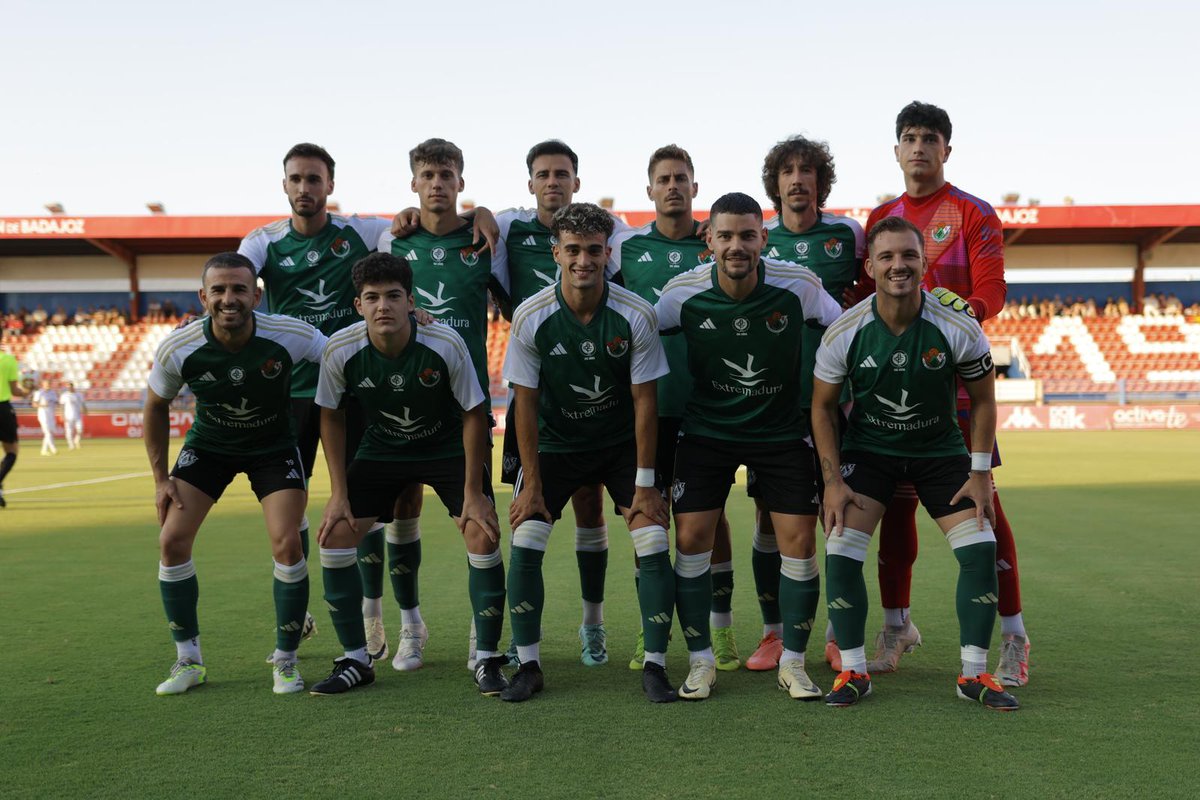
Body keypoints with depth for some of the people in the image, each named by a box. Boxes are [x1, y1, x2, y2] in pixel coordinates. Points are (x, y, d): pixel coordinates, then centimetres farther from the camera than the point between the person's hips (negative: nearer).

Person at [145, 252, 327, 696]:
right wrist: (161, 478, -3)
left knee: (287, 544, -16)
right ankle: (188, 660, 8)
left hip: (274, 446, -1)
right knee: (172, 540, -10)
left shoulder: (291, 335, -28)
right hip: (208, 443, 2)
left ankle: (285, 660, 4)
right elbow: (156, 406, -3)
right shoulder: (177, 348, -22)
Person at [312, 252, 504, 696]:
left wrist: (473, 491, -16)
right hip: (381, 449, 2)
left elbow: (473, 414, -15)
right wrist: (339, 492, -6)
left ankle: (487, 660, -1)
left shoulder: (446, 344, -27)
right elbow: (331, 416, -4)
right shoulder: (340, 350, -21)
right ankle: (356, 661, 7)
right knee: (334, 535, -9)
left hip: (449, 447, -2)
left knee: (483, 535, -19)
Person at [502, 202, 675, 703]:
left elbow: (644, 400, -12)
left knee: (654, 544, -12)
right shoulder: (531, 318, -17)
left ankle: (655, 665, 2)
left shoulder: (635, 315, -18)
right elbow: (526, 403, -10)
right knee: (524, 544, -11)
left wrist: (645, 483, -12)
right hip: (554, 443, 1)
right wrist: (531, 483, -11)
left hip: (622, 445, 0)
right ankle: (528, 665, 4)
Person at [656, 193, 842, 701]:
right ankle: (701, 661, 9)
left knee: (798, 539, -6)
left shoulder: (799, 286, -15)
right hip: (706, 428, 0)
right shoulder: (684, 292, -14)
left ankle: (792, 662, 12)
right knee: (690, 536, -7)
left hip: (783, 430, 0)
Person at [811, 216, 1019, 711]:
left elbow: (982, 399, -3)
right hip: (867, 448, 0)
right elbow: (822, 407, -4)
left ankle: (974, 674, 6)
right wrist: (832, 480, -10)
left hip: (941, 450, 1)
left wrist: (981, 473, -6)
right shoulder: (844, 333, -17)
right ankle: (853, 671, 1)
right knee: (840, 550, -16)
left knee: (981, 548, -11)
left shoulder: (959, 327, -17)